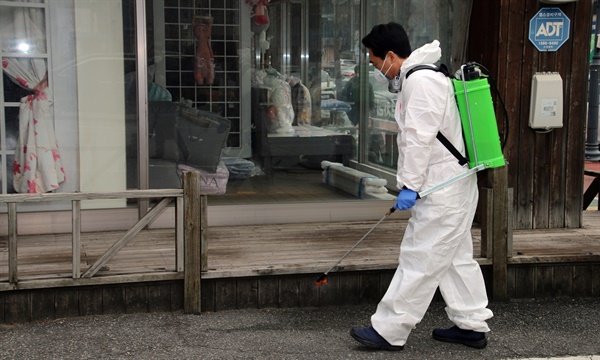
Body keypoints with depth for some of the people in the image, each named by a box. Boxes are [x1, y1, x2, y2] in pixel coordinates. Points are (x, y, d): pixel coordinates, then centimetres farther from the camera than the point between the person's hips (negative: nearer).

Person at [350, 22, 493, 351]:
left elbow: (420, 138, -22)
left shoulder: (420, 81, -17)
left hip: (442, 189, -11)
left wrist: (410, 185, -20)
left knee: (419, 260, -5)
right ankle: (471, 326, 23)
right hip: (453, 185, 11)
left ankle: (388, 331, 0)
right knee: (456, 257, 15)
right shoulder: (419, 78, 17)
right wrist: (412, 183, 19)